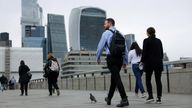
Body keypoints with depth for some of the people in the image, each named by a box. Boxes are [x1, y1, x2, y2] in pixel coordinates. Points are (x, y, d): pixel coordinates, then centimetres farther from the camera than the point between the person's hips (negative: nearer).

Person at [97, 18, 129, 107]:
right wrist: (125, 61, 21)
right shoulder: (120, 34, 17)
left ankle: (124, 99, -18)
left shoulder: (106, 33, 0)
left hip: (111, 58, -6)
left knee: (117, 78, -10)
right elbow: (125, 49, 16)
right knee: (113, 78, 16)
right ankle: (109, 98, 29)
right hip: (120, 58, 6)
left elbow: (100, 46, 1)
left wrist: (98, 58, 14)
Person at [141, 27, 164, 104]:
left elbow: (144, 52, -8)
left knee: (148, 80, 7)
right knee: (158, 80, 4)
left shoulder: (146, 40, -5)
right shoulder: (159, 41, 9)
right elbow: (161, 52, 11)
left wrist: (142, 61, 2)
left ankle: (150, 96, -2)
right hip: (159, 63, 4)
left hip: (149, 62, -4)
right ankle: (159, 98, 2)